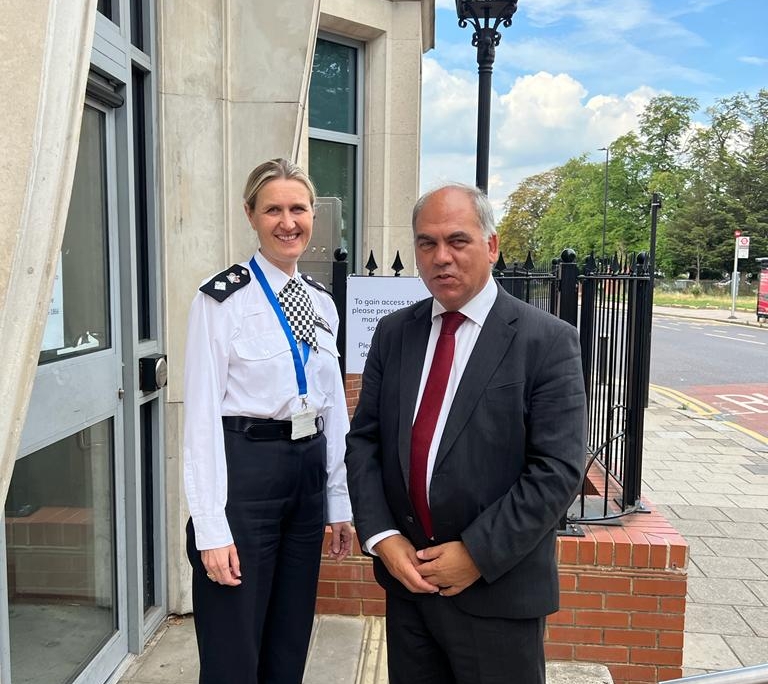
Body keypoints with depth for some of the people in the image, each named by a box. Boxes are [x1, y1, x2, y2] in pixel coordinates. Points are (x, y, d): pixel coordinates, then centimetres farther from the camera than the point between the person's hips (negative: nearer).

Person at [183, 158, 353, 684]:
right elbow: (202, 414, -12)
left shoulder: (322, 302, 8)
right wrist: (211, 527, -15)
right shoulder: (223, 298, -10)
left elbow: (334, 407, 11)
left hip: (309, 472, 6)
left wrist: (340, 501, 11)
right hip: (245, 470, -6)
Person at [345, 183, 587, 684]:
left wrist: (479, 554, -15)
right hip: (406, 575, 4)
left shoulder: (547, 341, -10)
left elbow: (559, 469, -14)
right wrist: (382, 537, -7)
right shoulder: (393, 333, 3)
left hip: (498, 589, -4)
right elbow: (364, 440, 4)